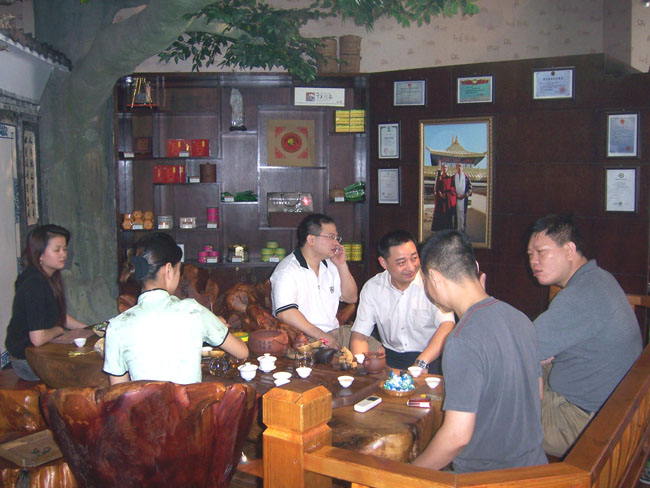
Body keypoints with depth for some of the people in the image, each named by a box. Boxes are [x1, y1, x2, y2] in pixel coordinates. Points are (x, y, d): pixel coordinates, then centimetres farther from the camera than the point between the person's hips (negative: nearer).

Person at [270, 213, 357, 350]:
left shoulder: (330, 266, 17)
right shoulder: (287, 270, -10)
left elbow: (351, 298, 17)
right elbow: (285, 313, -21)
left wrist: (342, 265, 4)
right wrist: (322, 336, -23)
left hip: (334, 333, 7)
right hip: (304, 339, -7)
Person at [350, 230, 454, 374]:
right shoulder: (372, 288, 1)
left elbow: (447, 327, -21)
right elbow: (360, 335, 1)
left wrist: (420, 364, -33)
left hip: (430, 357, -3)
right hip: (391, 355, 3)